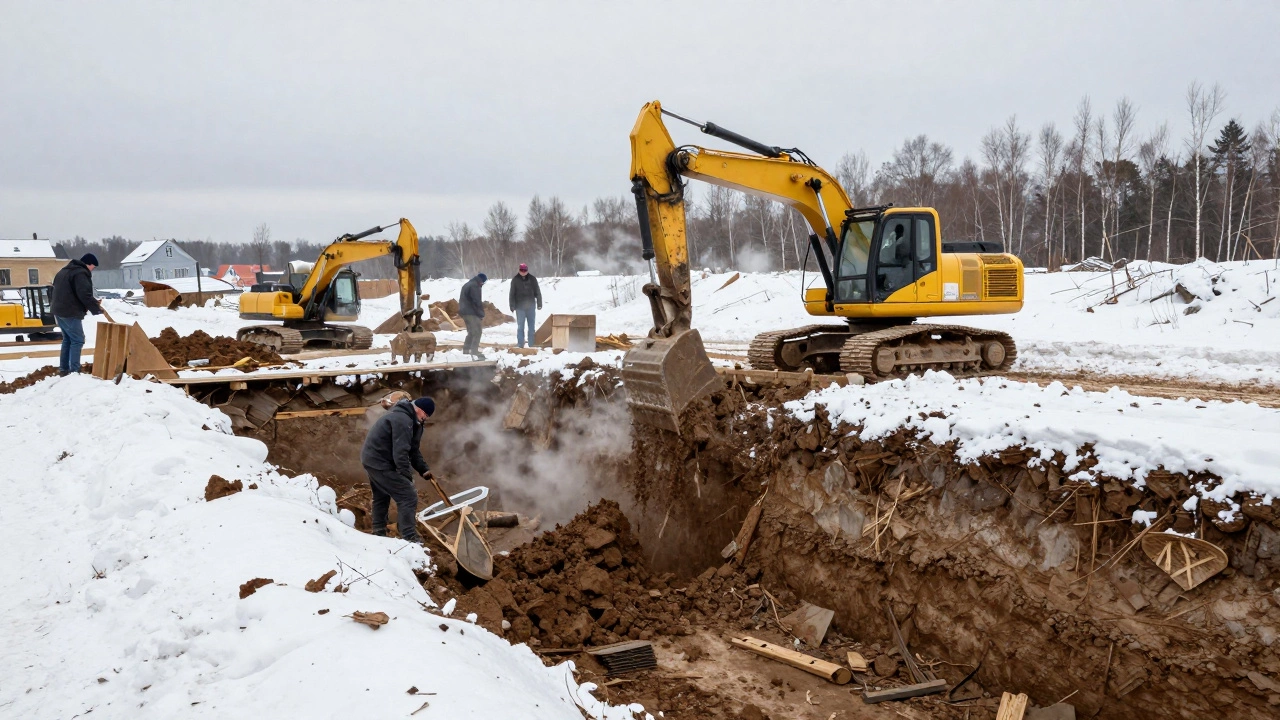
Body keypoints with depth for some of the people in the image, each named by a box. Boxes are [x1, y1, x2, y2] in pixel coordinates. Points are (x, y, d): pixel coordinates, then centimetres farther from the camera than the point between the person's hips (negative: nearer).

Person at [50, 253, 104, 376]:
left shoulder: (65, 270, 19)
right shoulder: (81, 273, -14)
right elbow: (84, 295, -21)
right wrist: (96, 307, -9)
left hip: (59, 310, 10)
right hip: (71, 313, -10)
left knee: (67, 339, 18)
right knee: (77, 340, -7)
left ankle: (63, 368, 21)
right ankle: (74, 371, -12)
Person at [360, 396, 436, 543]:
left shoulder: (412, 421, 12)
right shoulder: (403, 420, -23)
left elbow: (413, 449, 14)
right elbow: (400, 452, -27)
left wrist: (423, 469, 4)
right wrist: (407, 476, -21)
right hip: (381, 462, -12)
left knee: (381, 496, 25)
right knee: (408, 496, -11)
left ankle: (379, 532, 38)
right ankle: (409, 537, -11)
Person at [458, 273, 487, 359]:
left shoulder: (466, 285, 19)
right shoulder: (474, 286, -14)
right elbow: (477, 302, -19)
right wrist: (482, 315, -16)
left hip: (464, 312, 10)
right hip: (471, 313, -10)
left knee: (471, 332, 19)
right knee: (477, 332, -9)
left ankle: (466, 350, 25)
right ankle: (474, 352, -17)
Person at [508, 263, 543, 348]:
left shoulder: (532, 279, 1)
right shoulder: (515, 280, -1)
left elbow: (537, 292, 4)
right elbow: (512, 294, 1)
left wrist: (539, 304, 1)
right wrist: (512, 306, -3)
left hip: (530, 306, 1)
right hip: (520, 307, -1)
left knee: (531, 326, 6)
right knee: (520, 326, -1)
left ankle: (531, 344, 13)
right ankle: (520, 344, 3)